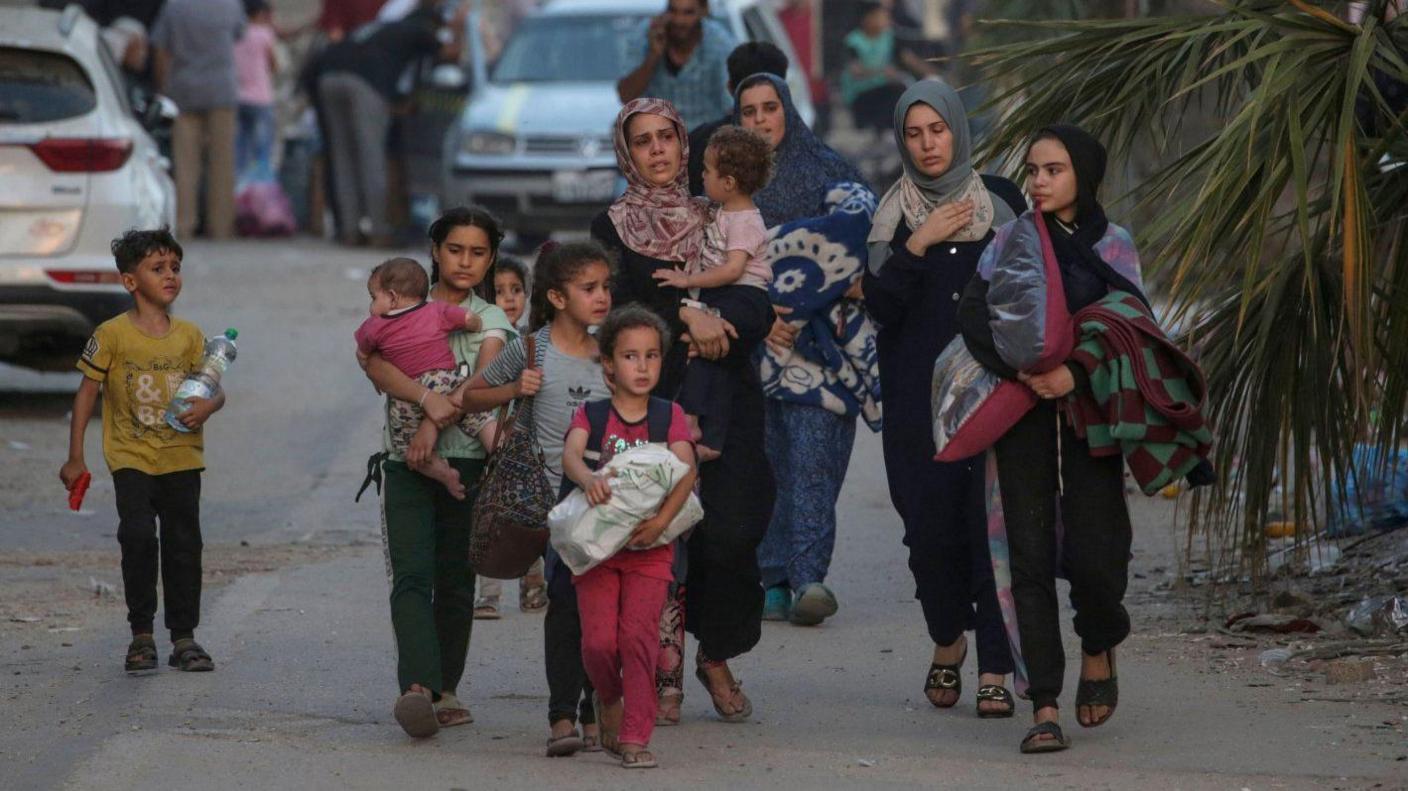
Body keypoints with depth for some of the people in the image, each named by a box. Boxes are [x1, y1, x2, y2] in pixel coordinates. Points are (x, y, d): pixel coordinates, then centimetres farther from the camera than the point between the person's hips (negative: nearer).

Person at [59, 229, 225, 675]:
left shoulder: (189, 336, 3)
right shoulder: (112, 335, -6)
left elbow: (215, 389, 8)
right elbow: (87, 392, -1)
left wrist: (208, 405, -18)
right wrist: (75, 458, -3)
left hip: (181, 457, 3)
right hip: (132, 458, -3)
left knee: (183, 543, 4)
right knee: (138, 537, -16)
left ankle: (184, 637, 15)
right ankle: (141, 635, -5)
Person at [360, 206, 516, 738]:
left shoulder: (490, 320, 9)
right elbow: (376, 363, -9)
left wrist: (435, 426, -24)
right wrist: (427, 398, -25)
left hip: (466, 461, 1)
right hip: (405, 463, -1)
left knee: (456, 582, 3)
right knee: (411, 577, -14)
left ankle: (444, 690, 13)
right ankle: (417, 688, -28)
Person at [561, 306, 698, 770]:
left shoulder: (670, 416, 4)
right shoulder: (591, 414, 3)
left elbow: (686, 470, -11)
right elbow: (570, 454, -16)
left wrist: (662, 519, -28)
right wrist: (589, 479, -40)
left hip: (650, 547, 0)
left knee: (638, 635, -12)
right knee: (598, 640, -7)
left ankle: (635, 736, -6)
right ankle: (610, 703, 24)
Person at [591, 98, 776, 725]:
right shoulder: (611, 228, 9)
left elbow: (759, 306, 3)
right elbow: (616, 305, -7)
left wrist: (717, 319, -16)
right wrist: (687, 316, -17)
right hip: (650, 399, -1)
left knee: (730, 533, -10)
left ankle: (716, 658, 9)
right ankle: (665, 673, -2)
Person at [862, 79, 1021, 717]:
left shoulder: (1002, 201, 6)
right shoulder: (893, 213, 6)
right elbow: (880, 305, -4)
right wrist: (917, 247, -15)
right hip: (920, 394, 1)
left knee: (994, 520, -9)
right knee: (931, 522, -2)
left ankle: (995, 668, -6)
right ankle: (948, 639, 24)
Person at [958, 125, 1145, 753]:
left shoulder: (1113, 245, 6)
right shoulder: (1012, 239, 7)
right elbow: (973, 313, -3)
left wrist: (1077, 374, -18)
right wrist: (1022, 370, -18)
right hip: (1025, 414, 1)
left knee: (1091, 555, -7)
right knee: (1030, 556, -6)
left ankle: (1099, 652, 26)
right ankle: (1044, 707, -6)